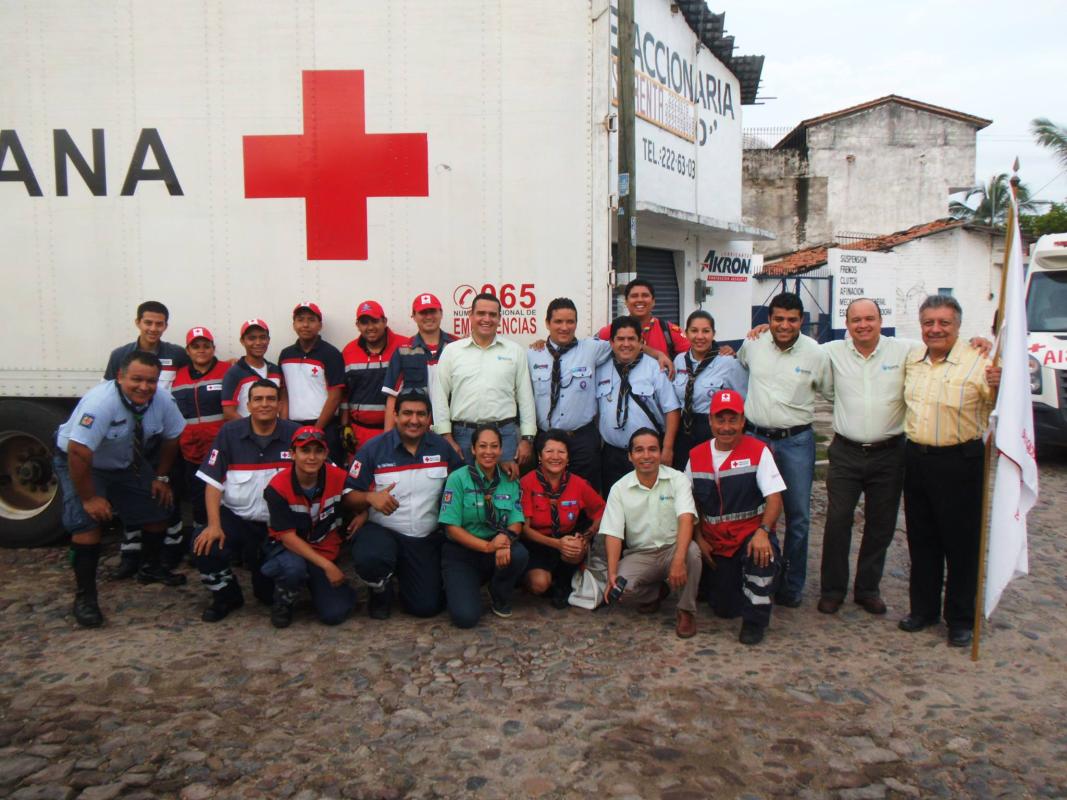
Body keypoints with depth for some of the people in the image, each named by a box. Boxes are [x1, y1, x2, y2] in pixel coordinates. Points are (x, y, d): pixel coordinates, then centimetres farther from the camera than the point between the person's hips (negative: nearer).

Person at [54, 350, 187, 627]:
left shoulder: (162, 399, -20)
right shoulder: (100, 402, -37)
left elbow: (171, 437, -2)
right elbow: (78, 454, -35)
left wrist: (161, 477, 1)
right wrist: (89, 498, -29)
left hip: (129, 462, 6)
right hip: (80, 463, -5)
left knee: (159, 508, 4)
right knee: (87, 521, -20)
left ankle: (150, 568, 29)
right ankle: (85, 595, -7)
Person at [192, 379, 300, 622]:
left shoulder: (294, 434, -5)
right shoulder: (229, 433, 0)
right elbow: (213, 482, -1)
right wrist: (214, 525, -12)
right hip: (235, 518, 2)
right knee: (206, 548, -24)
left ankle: (267, 592, 28)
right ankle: (226, 596, 9)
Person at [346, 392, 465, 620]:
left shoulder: (442, 447, 3)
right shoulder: (373, 449, -6)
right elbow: (351, 495, -5)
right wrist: (371, 497, -27)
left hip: (428, 539, 3)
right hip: (382, 531, -2)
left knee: (427, 607, -5)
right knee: (369, 560, -37)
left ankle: (404, 574, 32)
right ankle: (381, 590, 3)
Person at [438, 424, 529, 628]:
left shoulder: (510, 480, 2)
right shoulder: (458, 478, -10)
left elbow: (516, 522, -2)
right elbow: (452, 527, -13)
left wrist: (505, 537, -26)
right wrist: (487, 546, -23)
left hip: (498, 549, 3)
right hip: (461, 552, -3)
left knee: (519, 555, -32)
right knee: (465, 617, -22)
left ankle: (500, 598, 1)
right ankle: (461, 586, 16)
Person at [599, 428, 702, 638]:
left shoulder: (678, 480, -5)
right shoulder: (619, 489, -1)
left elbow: (686, 518, -21)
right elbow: (613, 534, -5)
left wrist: (678, 560, -37)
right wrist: (612, 574, -19)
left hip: (672, 549, -1)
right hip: (639, 555, 1)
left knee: (692, 550, -35)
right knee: (620, 588, -27)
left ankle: (686, 611, -9)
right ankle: (655, 592, 10)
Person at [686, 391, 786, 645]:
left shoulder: (758, 451, -8)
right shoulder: (696, 456, 4)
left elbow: (774, 498, -14)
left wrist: (763, 531, -30)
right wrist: (699, 539, 0)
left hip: (750, 533, -3)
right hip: (715, 542, 3)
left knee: (763, 555, -38)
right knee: (725, 609, 1)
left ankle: (754, 622, -15)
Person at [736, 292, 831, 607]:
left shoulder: (816, 354, -5)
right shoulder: (753, 344, 1)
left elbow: (831, 392, 7)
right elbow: (739, 366, 23)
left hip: (796, 442, -1)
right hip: (754, 436, 2)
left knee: (798, 516, 5)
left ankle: (791, 585, 20)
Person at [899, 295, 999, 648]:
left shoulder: (978, 362, -12)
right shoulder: (911, 360, 7)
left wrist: (1001, 386, -34)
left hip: (959, 462, -5)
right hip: (916, 457, 6)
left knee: (961, 542, 5)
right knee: (921, 539, 15)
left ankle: (961, 619, 20)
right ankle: (923, 609, 30)